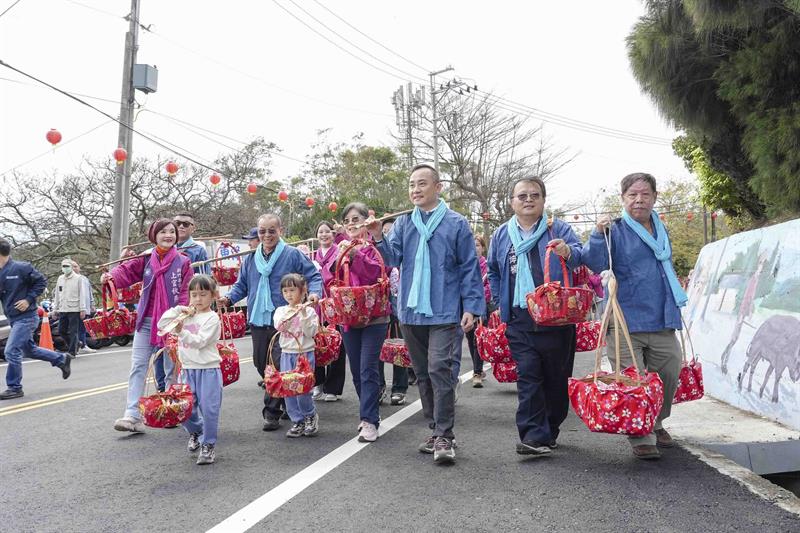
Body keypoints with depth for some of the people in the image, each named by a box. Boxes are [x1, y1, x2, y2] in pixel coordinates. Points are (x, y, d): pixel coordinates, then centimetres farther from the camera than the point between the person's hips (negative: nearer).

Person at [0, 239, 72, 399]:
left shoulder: (21, 268, -14)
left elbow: (41, 282, -9)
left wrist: (29, 299, -16)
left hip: (26, 318, -8)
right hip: (14, 319, 8)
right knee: (29, 350, 17)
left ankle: (14, 388, 3)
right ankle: (62, 359, 34)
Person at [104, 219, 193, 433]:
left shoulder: (183, 262, -1)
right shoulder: (145, 259, 6)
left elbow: (186, 294, -6)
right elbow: (127, 271, -8)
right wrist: (111, 276, -30)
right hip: (146, 321, 2)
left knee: (172, 369, 9)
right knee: (138, 366, -5)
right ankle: (133, 415, -5)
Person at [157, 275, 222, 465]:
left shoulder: (212, 318, -7)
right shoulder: (186, 315, 11)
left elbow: (199, 341, -17)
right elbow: (161, 325, 6)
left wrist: (181, 332, -29)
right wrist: (178, 310, -2)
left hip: (208, 370, -5)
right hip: (188, 370, 6)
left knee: (208, 408, -5)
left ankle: (208, 444, 9)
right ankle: (196, 431, 36)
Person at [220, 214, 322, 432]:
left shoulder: (293, 255, -1)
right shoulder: (251, 258, 13)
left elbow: (313, 276, 1)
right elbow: (242, 284, 19)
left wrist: (314, 292, -18)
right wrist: (229, 298, 2)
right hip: (258, 320, 6)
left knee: (280, 364, -11)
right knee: (261, 363, 10)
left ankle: (272, 411, 1)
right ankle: (285, 403, 29)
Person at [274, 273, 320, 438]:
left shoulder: (309, 311, -2)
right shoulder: (281, 310, 9)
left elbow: (311, 332, -10)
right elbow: (278, 326, -8)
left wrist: (304, 315, -18)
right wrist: (289, 313, -18)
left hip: (305, 352, -4)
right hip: (286, 353, 4)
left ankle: (311, 416, 17)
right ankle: (297, 421, 16)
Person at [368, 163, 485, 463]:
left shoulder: (456, 223, 0)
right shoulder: (403, 223, 10)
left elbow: (469, 267, 0)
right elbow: (394, 258, -1)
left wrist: (471, 307, -6)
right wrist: (378, 239, -19)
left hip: (444, 312, -4)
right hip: (411, 312, 5)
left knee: (439, 370, -14)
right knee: (422, 374, 11)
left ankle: (444, 436, -4)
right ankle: (436, 430, 24)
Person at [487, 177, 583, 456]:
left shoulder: (559, 229, 3)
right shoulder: (501, 235, 12)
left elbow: (582, 257, -12)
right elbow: (493, 272, 25)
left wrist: (568, 252, -34)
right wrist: (501, 302, 17)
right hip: (519, 320, 1)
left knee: (557, 377, 7)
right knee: (528, 377, -6)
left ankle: (549, 431, 23)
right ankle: (535, 436, -6)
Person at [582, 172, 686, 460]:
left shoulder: (661, 230, 15)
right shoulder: (615, 230, -5)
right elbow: (595, 264, -18)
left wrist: (676, 299, 29)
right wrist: (598, 234, -29)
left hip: (662, 320, 6)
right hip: (626, 321, -6)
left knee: (669, 376, 13)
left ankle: (656, 424, 36)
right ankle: (641, 437, 9)